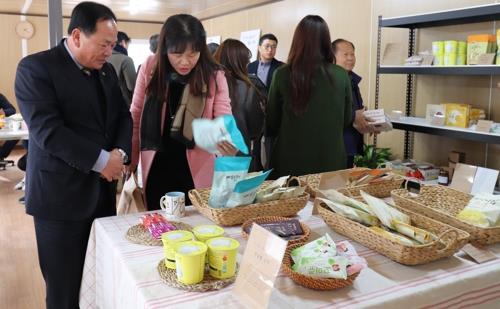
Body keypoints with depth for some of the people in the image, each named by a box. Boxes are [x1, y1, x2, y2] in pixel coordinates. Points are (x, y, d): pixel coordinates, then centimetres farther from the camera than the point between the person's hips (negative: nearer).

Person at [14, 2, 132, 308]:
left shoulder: (107, 70, 12)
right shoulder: (35, 68, -10)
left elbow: (124, 116, 12)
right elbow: (47, 130, -19)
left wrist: (120, 152, -8)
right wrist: (101, 160, -20)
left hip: (103, 191, 6)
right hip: (61, 195, -6)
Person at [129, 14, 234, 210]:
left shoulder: (214, 76, -10)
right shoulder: (150, 68, -6)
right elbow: (135, 117, 1)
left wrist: (226, 142, -35)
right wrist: (130, 162, 3)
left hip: (196, 170, -1)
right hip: (156, 168, 1)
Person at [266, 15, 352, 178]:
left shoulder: (282, 75, -10)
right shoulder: (341, 76, -6)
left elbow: (271, 125, 2)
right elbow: (346, 120, 8)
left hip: (291, 162, -1)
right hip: (331, 162, 1)